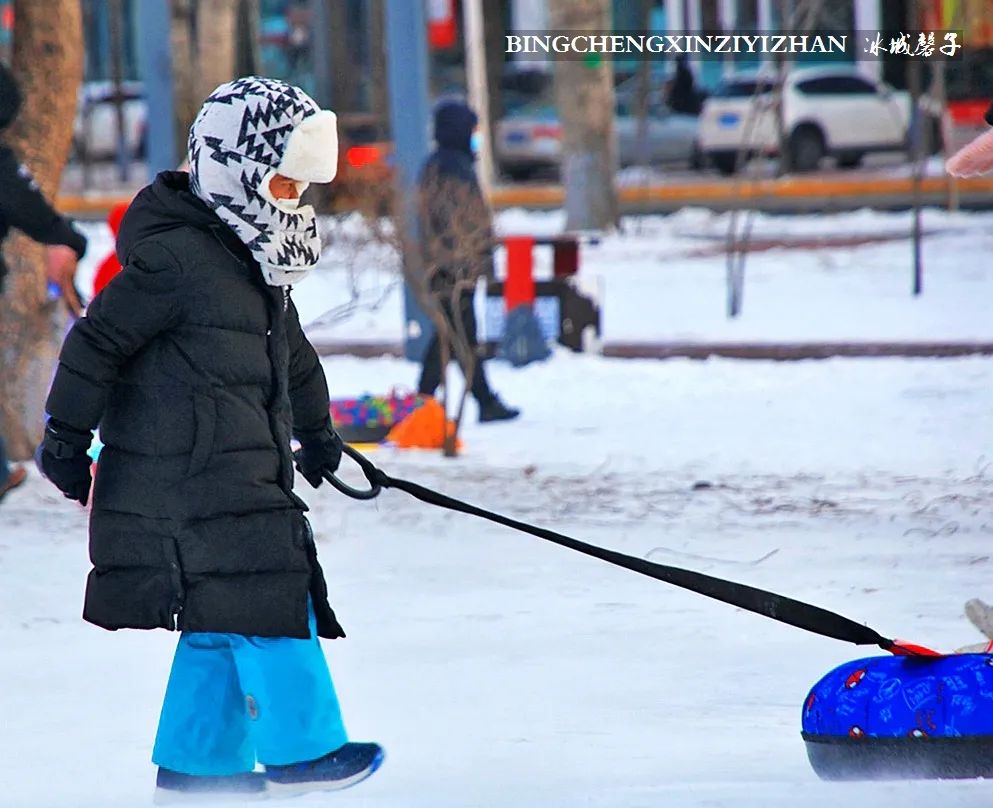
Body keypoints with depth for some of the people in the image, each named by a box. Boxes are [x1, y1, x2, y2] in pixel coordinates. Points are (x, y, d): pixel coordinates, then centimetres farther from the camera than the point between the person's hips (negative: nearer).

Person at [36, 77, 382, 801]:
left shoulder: (253, 264, 17)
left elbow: (292, 355, 31)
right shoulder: (177, 259, -15)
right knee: (271, 598, -10)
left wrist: (317, 432, 42)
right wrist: (67, 435, -12)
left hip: (242, 476, 10)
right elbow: (97, 340, -15)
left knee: (223, 620, 10)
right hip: (189, 477, -10)